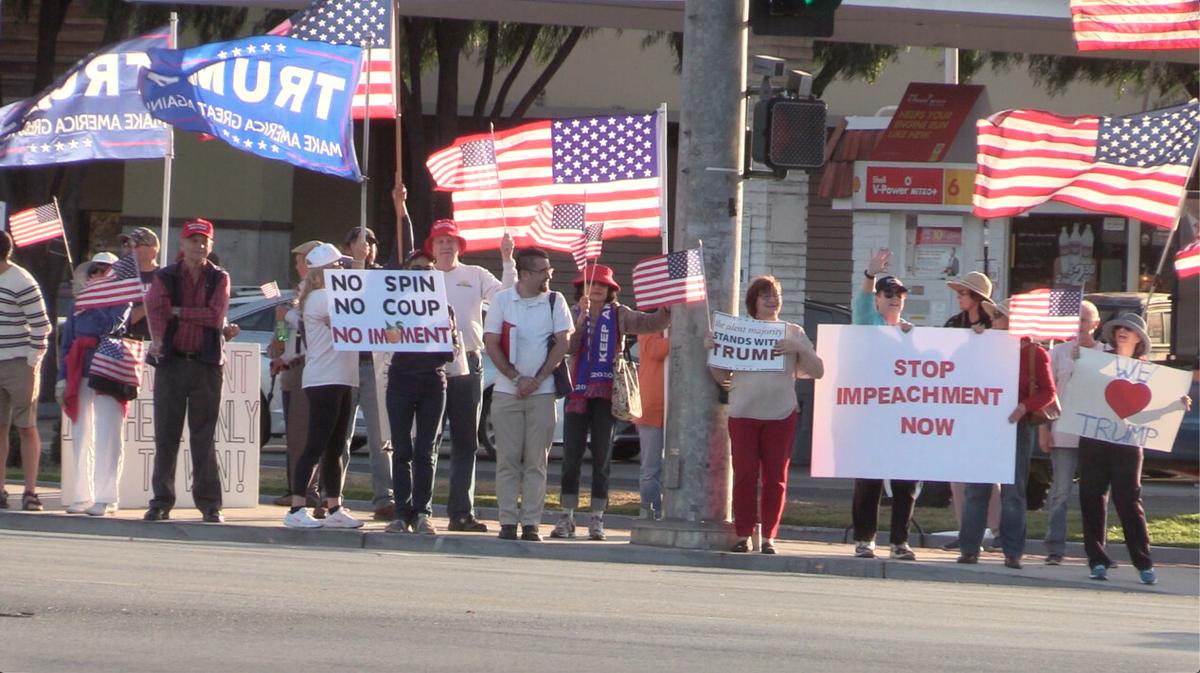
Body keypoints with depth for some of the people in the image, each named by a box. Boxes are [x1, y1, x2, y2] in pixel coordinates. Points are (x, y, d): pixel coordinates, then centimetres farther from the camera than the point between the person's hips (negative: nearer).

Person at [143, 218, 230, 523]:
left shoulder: (219, 278, 7)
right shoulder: (165, 277, 7)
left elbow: (215, 316, -8)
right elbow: (154, 308, -12)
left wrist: (177, 311, -9)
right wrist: (157, 339, -30)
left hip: (206, 364, -1)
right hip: (171, 361, 1)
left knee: (204, 438, 0)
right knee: (165, 436, 1)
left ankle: (210, 504, 3)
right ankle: (161, 502, 5)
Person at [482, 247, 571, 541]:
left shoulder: (555, 302, 4)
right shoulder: (502, 300, 3)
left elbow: (563, 342, -1)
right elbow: (491, 343, -1)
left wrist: (537, 379, -8)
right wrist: (517, 378, -9)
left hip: (542, 392, 0)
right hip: (507, 392, 0)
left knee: (536, 460, -1)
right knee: (508, 459, -1)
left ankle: (531, 523, 0)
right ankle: (508, 522, 2)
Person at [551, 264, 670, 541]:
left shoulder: (619, 315, 5)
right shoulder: (573, 314, 5)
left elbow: (650, 323, -5)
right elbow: (568, 347, -9)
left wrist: (668, 310, -22)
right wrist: (581, 318, -20)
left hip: (606, 393, 0)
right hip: (577, 391, 0)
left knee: (602, 458, 2)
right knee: (571, 457, 1)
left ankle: (597, 519, 6)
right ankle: (566, 517, 6)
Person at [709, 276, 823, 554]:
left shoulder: (793, 333, 12)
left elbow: (817, 371, 7)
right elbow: (721, 376, 11)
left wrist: (799, 349, -9)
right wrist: (712, 351, -7)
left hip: (781, 415, 0)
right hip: (743, 413, 0)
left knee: (775, 478, 0)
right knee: (744, 474, -6)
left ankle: (768, 536, 5)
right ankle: (743, 535, -1)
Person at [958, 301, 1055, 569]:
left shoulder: (1035, 353, 0)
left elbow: (1048, 393, -5)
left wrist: (1024, 406, -20)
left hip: (1017, 425, -3)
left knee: (1013, 490, 0)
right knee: (976, 489, 0)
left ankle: (1012, 552, 2)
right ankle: (969, 549, 2)